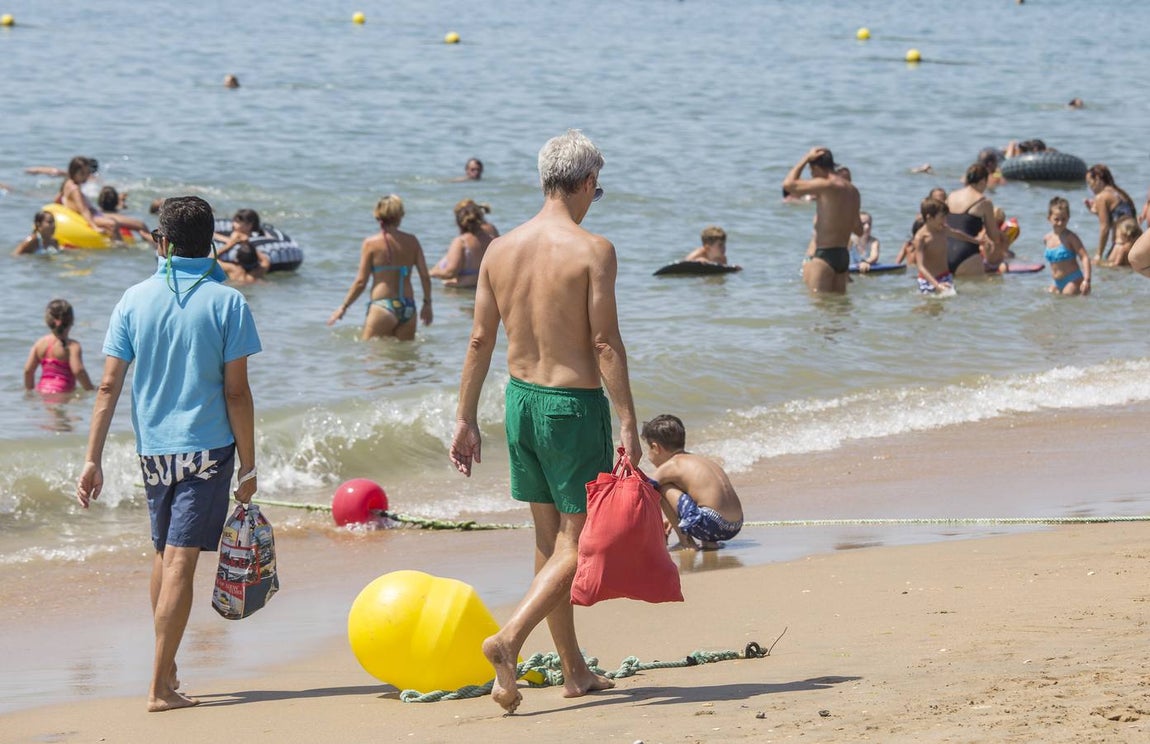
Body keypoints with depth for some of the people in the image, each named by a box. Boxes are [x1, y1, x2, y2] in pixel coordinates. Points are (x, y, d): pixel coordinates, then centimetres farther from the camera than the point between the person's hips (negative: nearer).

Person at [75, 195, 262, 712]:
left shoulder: (135, 300, 1)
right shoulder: (226, 302, -7)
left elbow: (109, 386, -1)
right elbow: (236, 392, -9)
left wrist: (92, 460, 2)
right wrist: (248, 465, -2)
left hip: (153, 447, 3)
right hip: (207, 447, -3)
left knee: (163, 554, 20)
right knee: (181, 560, -5)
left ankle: (166, 667, 28)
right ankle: (160, 686, -8)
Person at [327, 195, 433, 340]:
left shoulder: (371, 243, -4)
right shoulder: (412, 242, 4)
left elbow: (361, 282, -3)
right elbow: (425, 277, 5)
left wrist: (343, 307, 8)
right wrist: (427, 303, 20)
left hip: (382, 307, -4)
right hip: (408, 308, 4)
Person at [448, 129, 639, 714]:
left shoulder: (500, 249, 3)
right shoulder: (593, 250, -14)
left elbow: (480, 340, 5)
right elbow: (605, 343, -16)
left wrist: (465, 418, 12)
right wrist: (628, 424, -13)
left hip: (521, 399, 6)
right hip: (575, 404, -6)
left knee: (549, 539, 15)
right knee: (578, 542, 0)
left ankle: (575, 671, 22)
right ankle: (509, 638, -21)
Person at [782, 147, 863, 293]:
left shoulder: (826, 185, -14)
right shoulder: (852, 190, 12)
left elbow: (788, 184, -13)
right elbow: (858, 229, 19)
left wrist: (806, 158, -4)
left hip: (825, 255, -8)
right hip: (844, 256, 8)